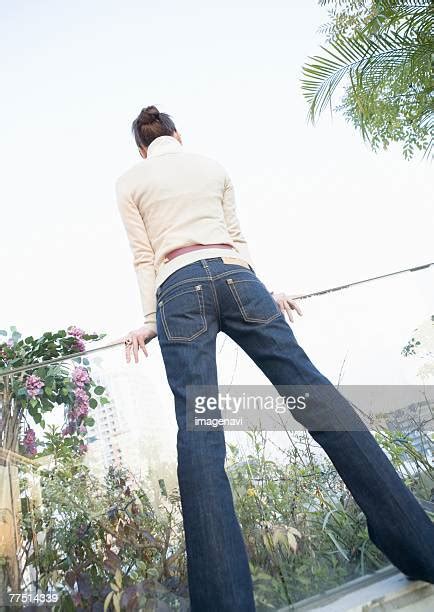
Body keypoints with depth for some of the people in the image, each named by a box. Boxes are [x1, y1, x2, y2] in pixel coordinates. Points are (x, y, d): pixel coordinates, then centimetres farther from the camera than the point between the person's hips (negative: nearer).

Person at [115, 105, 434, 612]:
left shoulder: (129, 182, 19)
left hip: (178, 288, -1)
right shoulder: (213, 166, 25)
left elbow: (144, 257, 11)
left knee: (197, 429, -12)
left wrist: (150, 319, 13)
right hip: (234, 275, 2)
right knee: (309, 386, -5)